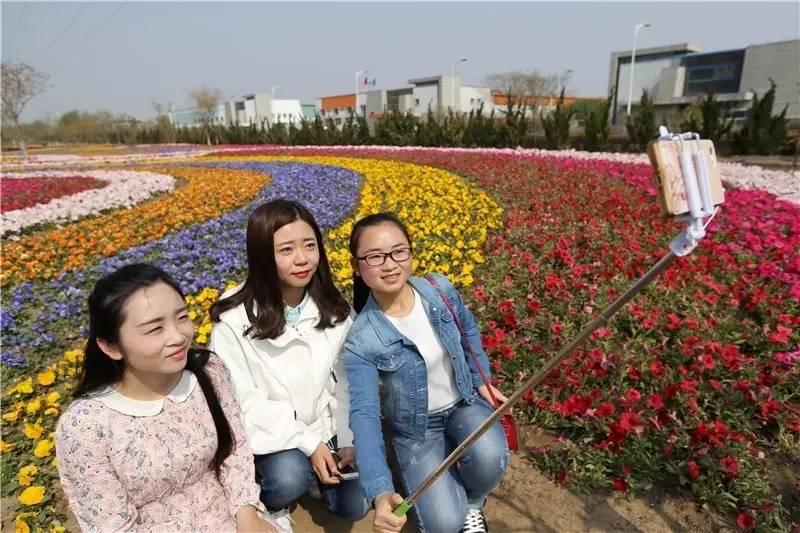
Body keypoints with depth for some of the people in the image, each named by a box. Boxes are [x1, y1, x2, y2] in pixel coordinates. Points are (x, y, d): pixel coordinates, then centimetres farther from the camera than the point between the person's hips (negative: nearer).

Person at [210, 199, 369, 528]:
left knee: (355, 506, -3)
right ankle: (269, 500, 5)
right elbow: (242, 401, -17)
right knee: (289, 481, -30)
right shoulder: (235, 319, -21)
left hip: (324, 427, 4)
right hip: (270, 435, -3)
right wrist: (307, 442, -19)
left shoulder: (333, 306, -8)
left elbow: (344, 380, -1)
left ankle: (310, 472, 24)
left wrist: (347, 440, -4)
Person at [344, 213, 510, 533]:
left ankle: (472, 502, 8)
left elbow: (468, 332, 5)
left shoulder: (440, 290, -16)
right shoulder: (360, 341, -27)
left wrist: (482, 382, 11)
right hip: (415, 429, -2)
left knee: (489, 457, -29)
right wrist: (381, 493, -44)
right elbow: (364, 414, -33)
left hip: (465, 403, 3)